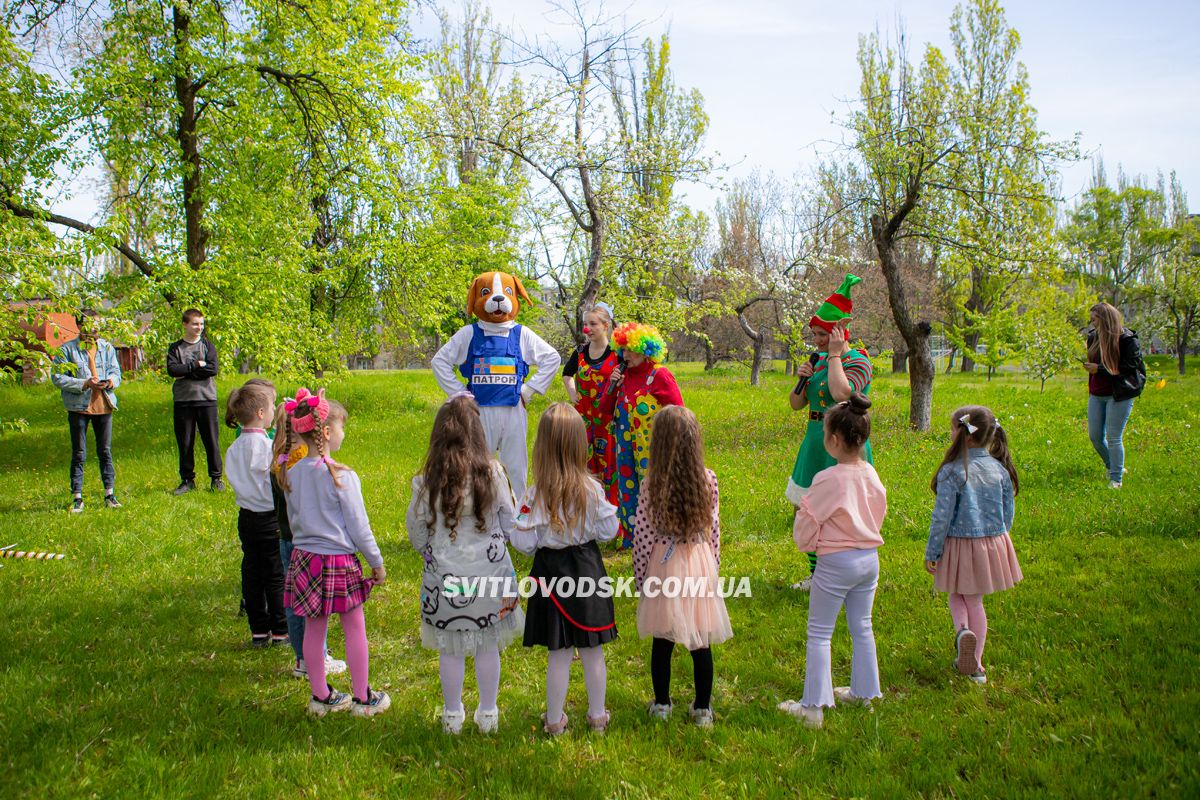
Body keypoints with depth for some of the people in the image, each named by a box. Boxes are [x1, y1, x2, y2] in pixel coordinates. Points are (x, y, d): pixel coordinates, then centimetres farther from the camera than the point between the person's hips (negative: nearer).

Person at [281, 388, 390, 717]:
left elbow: (293, 521, 11)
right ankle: (363, 699, 18)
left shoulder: (292, 475, 1)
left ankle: (321, 696, 26)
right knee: (355, 629, 8)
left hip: (304, 557, 6)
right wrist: (377, 562, -1)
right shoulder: (342, 476, -17)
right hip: (339, 561, -6)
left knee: (314, 628, 14)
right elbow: (358, 526, -11)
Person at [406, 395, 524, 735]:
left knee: (450, 649, 12)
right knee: (488, 646, 14)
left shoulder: (428, 480, -10)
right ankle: (488, 714, 27)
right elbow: (509, 521, 0)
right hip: (489, 572, 1)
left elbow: (415, 528, 2)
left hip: (445, 575, 0)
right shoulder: (492, 471, -9)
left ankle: (452, 716, 27)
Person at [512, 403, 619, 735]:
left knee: (558, 654, 10)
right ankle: (597, 716, 29)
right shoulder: (592, 489, -12)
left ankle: (555, 721, 22)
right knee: (592, 651, 15)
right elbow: (608, 531, -3)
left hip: (551, 572, -1)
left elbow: (524, 543, -14)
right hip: (587, 570, 2)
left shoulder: (535, 495, -17)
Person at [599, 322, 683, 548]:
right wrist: (612, 387, -4)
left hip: (650, 445, -6)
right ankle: (630, 537, 24)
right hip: (625, 444, 6)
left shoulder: (659, 375, -10)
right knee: (627, 487, 12)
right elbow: (605, 410, 11)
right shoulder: (623, 375, 8)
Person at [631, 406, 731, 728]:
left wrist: (640, 576, 2)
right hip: (700, 562, 2)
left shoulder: (652, 483, -14)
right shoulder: (708, 480, -7)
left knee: (662, 641, 12)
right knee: (701, 642, 10)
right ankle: (702, 708, 20)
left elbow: (642, 534, -10)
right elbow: (713, 531, 1)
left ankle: (661, 704, 25)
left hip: (662, 565, -1)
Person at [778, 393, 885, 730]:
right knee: (862, 628, 20)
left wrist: (806, 544, 8)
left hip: (836, 563, -7)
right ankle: (863, 692, 32)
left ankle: (814, 706, 6)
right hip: (870, 558, 7)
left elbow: (806, 524, -12)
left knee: (819, 633, 3)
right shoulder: (871, 475, -1)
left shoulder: (828, 480, -21)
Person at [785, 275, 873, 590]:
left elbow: (841, 393, -32)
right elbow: (796, 404, 15)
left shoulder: (858, 362, -11)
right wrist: (801, 379, -5)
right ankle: (817, 574, 28)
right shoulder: (818, 359, 11)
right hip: (815, 445, 8)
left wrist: (835, 355, -21)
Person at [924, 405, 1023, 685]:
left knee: (957, 596, 19)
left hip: (960, 544, -4)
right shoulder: (999, 468, -3)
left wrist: (931, 552, -6)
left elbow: (942, 516, -16)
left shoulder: (952, 472, -18)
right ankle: (975, 665, 22)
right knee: (975, 601, 17)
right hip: (994, 542, 4)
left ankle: (962, 630, -11)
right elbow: (1008, 512, 6)